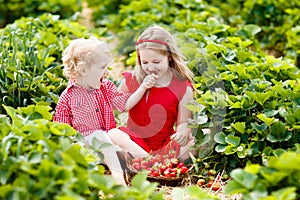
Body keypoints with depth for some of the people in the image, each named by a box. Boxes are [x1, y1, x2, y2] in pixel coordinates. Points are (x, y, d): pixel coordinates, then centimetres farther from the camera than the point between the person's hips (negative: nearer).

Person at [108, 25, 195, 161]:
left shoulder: (183, 88, -2)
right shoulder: (131, 80, 3)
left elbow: (183, 122, 2)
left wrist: (183, 132, -25)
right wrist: (142, 88, -11)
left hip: (165, 144, 0)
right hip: (134, 141, 1)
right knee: (113, 135, -31)